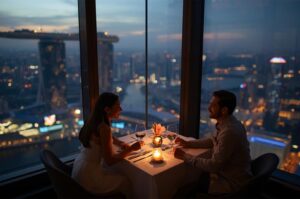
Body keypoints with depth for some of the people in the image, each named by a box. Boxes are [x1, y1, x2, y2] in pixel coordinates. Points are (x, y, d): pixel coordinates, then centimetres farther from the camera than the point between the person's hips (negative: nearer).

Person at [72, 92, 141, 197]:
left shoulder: (94, 120, 2)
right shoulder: (104, 127, -25)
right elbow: (110, 161, -21)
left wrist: (121, 144, 2)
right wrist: (131, 149, -12)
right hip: (88, 175, -8)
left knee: (118, 174, 21)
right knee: (126, 183, 4)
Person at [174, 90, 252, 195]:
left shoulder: (229, 131, -30)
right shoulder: (227, 123, -1)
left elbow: (213, 165, -26)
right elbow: (213, 141, 16)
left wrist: (185, 157, -18)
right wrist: (187, 143, 6)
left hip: (232, 183, -8)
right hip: (228, 173, 8)